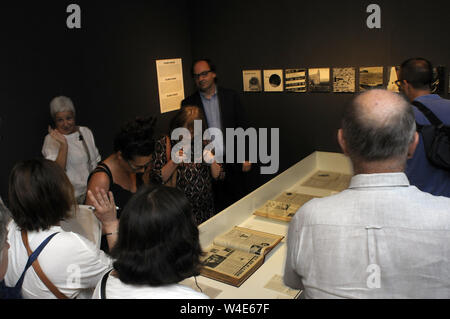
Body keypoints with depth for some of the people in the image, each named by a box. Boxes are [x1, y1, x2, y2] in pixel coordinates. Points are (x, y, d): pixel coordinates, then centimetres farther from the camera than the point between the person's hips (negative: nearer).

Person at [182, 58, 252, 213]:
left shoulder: (231, 96, 4)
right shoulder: (188, 103, 2)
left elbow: (243, 127, 4)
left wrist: (246, 157, -1)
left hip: (234, 161, 1)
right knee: (217, 209, 7)